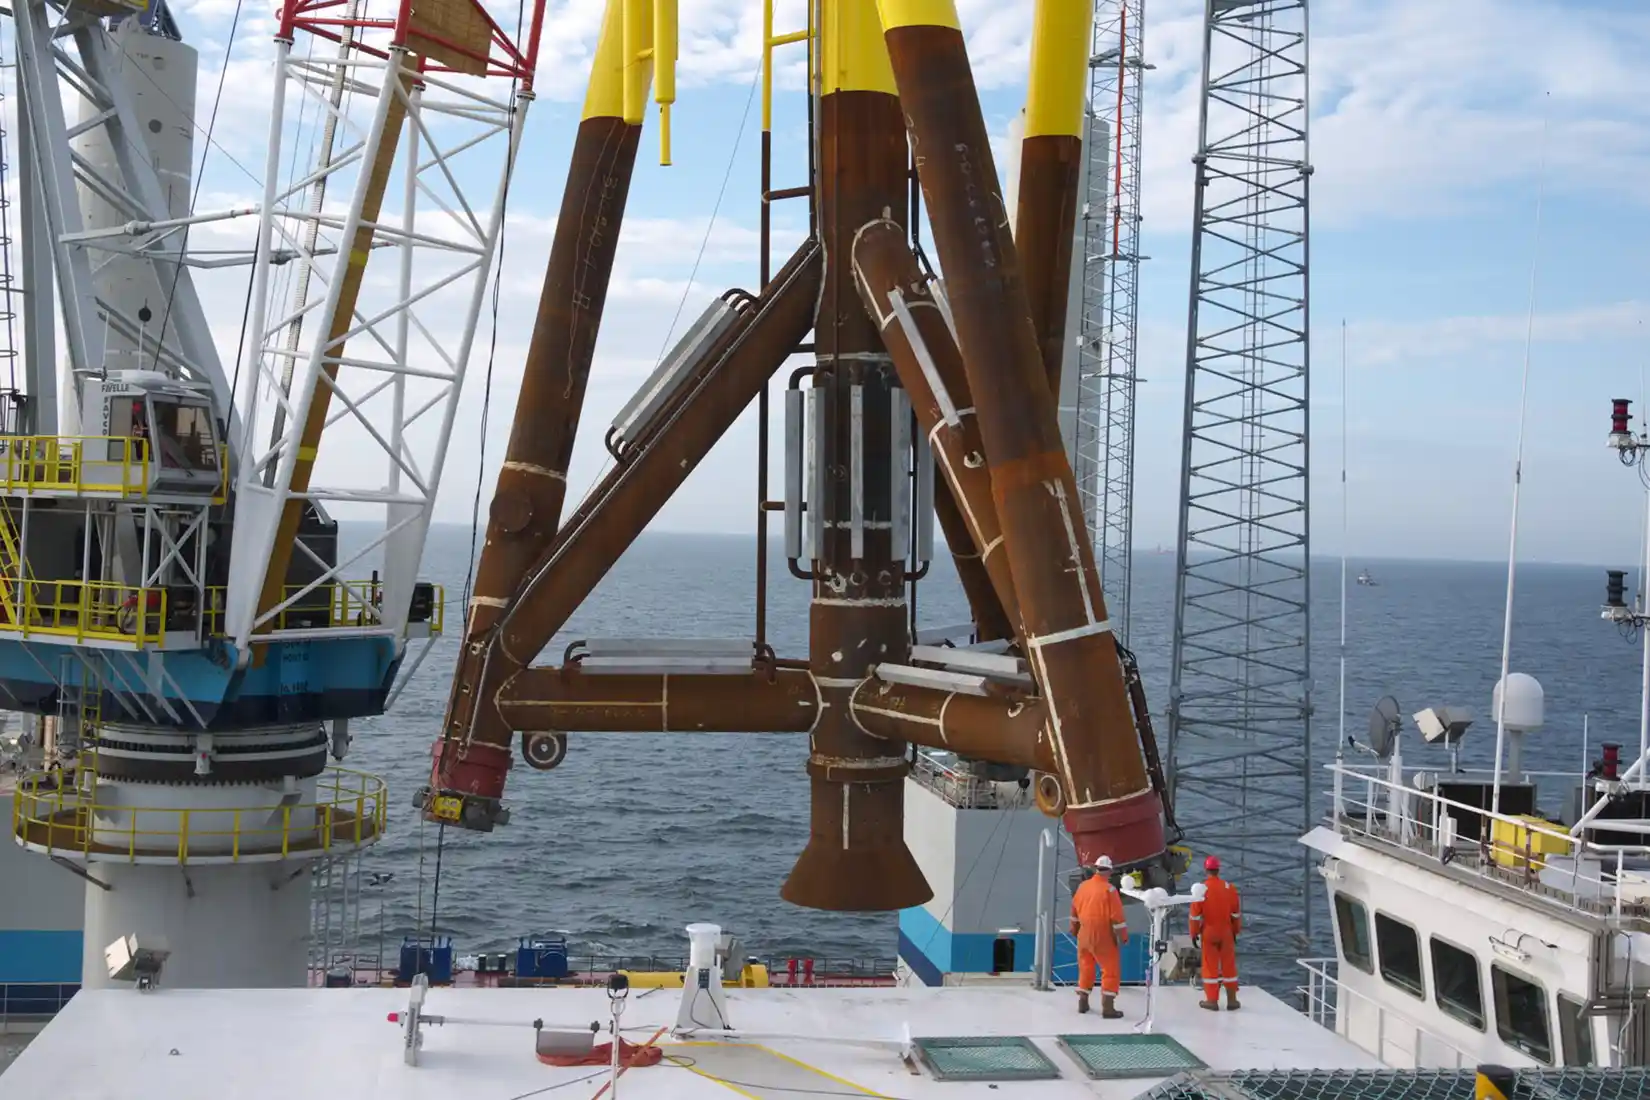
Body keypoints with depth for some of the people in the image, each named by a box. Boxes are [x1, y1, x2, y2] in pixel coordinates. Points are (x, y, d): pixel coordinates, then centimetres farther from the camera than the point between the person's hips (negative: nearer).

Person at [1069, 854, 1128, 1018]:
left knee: (1086, 968, 20)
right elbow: (1117, 916, -18)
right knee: (1111, 970, 2)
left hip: (1084, 935, 6)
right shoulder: (1109, 889, -18)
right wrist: (1123, 936, -8)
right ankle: (1107, 1007, -2)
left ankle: (1082, 1002, 26)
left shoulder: (1083, 886, 2)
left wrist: (1074, 928, 28)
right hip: (1103, 938, -6)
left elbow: (1075, 909, 14)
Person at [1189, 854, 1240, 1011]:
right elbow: (1235, 913, 2)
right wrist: (1235, 931, 14)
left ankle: (1212, 1000, 8)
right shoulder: (1229, 888, -5)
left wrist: (1194, 934, 1)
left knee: (1210, 966, 6)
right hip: (1226, 932, 2)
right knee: (1228, 965, 10)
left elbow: (1195, 915, -8)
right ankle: (1232, 1000, 15)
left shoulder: (1201, 889, -12)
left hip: (1208, 933, -2)